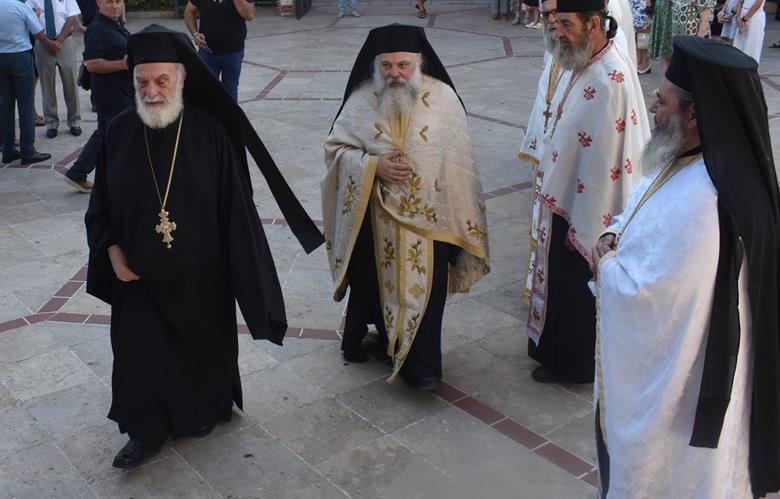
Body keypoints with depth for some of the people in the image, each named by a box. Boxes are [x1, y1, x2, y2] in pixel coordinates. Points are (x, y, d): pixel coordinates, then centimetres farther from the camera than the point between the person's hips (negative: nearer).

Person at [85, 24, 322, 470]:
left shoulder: (211, 131, -14)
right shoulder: (120, 132, -7)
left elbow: (235, 203, -11)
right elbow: (101, 201, 3)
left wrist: (240, 271, -11)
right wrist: (112, 249, -10)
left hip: (198, 271, -1)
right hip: (138, 272, 2)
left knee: (200, 343, 17)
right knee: (139, 347, 8)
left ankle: (203, 411, 43)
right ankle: (147, 430, 29)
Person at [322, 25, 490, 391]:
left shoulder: (443, 98, -7)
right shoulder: (362, 98, -5)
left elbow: (459, 160, -2)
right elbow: (335, 146, 0)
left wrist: (462, 218, 0)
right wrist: (373, 166, -17)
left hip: (429, 215, -1)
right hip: (374, 214, 2)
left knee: (424, 287, 1)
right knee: (374, 283, 16)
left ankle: (420, 363, 14)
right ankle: (384, 334, 40)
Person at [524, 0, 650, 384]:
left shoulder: (610, 81, -28)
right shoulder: (592, 64, 2)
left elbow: (605, 161, -26)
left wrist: (583, 225, -21)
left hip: (586, 208, -9)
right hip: (573, 198, 9)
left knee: (576, 287, 9)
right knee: (566, 282, 23)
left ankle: (571, 363, 29)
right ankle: (564, 353, 42)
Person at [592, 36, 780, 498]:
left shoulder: (699, 203, -35)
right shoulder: (686, 161, -3)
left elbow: (650, 293, -31)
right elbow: (647, 212, 14)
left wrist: (605, 263, -13)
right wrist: (616, 235, -6)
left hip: (674, 378, -10)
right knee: (631, 450, 30)